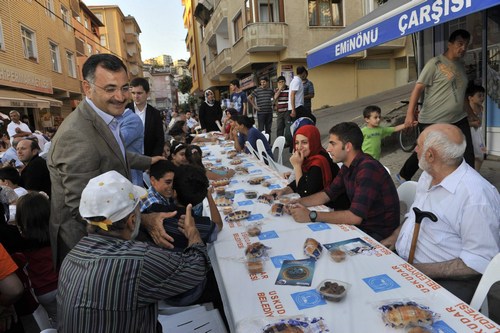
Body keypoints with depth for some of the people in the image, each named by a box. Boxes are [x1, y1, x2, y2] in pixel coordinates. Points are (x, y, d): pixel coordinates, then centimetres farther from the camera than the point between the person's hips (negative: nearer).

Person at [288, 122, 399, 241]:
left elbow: (355, 217, -32)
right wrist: (297, 203, -6)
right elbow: (327, 194, 9)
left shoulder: (368, 169, -26)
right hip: (360, 223, 7)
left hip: (378, 234, -7)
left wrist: (312, 216, -28)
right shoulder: (348, 167, 3)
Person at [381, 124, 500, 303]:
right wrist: (395, 236, 6)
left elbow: (480, 261, -20)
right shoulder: (429, 175, 6)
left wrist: (422, 270, -22)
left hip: (446, 281, -8)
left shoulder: (476, 197, -22)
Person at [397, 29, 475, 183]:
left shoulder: (461, 66, 15)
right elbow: (418, 88, -13)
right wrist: (410, 113, -21)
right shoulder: (435, 63, -7)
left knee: (467, 157, 6)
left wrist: (471, 114, 29)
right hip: (432, 121, -7)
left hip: (458, 120, 7)